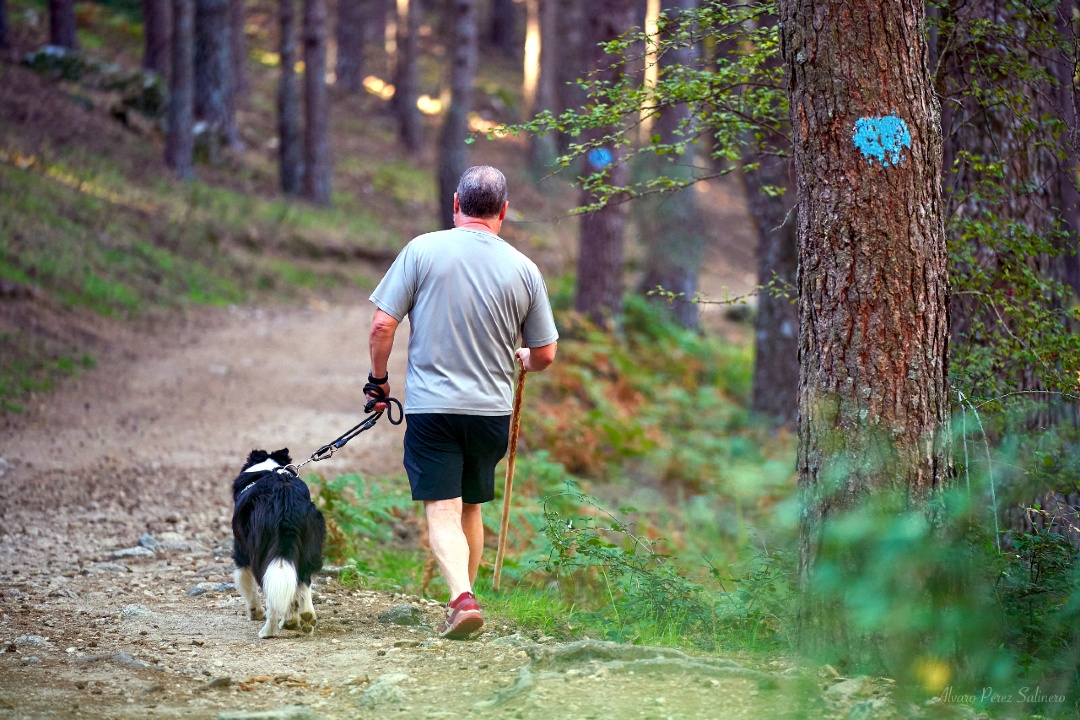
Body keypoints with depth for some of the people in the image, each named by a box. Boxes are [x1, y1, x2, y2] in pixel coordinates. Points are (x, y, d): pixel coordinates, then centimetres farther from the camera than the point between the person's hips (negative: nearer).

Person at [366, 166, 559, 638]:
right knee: (470, 507, 18)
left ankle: (462, 598, -23)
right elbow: (545, 355, 6)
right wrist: (521, 360, 29)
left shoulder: (423, 250, -5)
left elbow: (383, 324, -6)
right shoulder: (524, 269, 1)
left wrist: (379, 378, 10)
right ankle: (463, 599, 26)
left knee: (442, 510, -5)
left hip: (430, 405, -3)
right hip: (491, 407, 3)